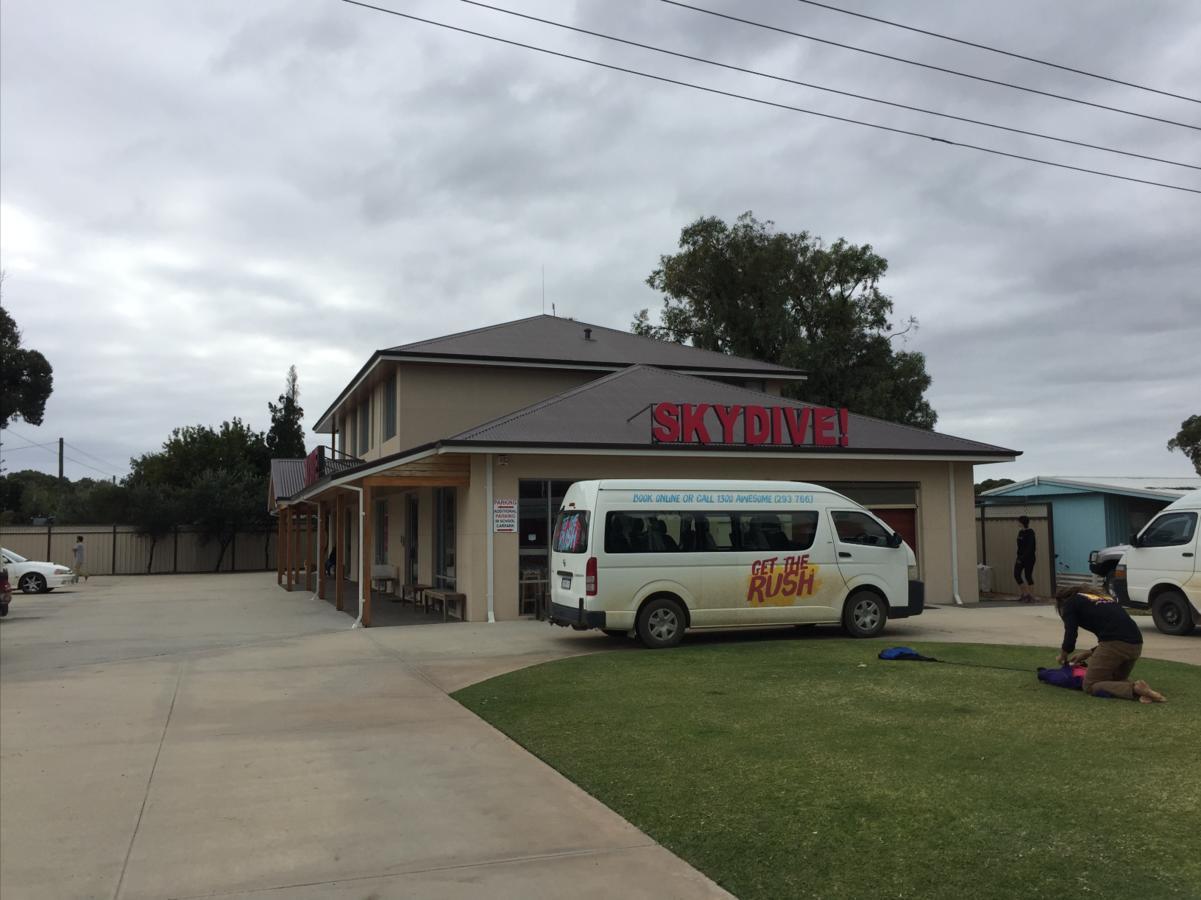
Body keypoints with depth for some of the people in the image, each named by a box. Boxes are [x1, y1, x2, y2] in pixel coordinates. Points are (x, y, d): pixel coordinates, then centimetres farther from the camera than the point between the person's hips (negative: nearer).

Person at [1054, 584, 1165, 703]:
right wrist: (1090, 653, 35)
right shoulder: (1102, 597, 33)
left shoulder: (1070, 603, 12)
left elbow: (1070, 637, 5)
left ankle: (1135, 689, -14)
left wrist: (1063, 656, 26)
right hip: (1135, 644, 7)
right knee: (1117, 680, 30)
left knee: (1090, 686, 6)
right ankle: (1140, 689, 0)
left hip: (1115, 644, -7)